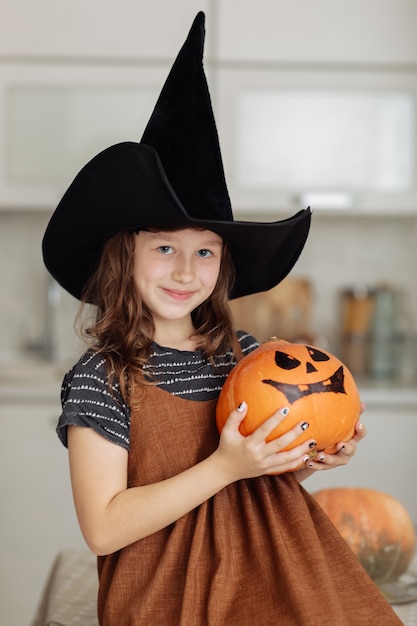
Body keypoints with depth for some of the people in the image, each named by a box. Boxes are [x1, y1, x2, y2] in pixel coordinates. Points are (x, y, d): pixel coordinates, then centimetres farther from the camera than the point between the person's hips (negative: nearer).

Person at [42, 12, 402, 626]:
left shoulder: (243, 353, 0)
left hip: (268, 574, 4)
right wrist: (225, 467, -24)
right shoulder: (99, 379, -14)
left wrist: (312, 457, -8)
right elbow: (102, 528, -20)